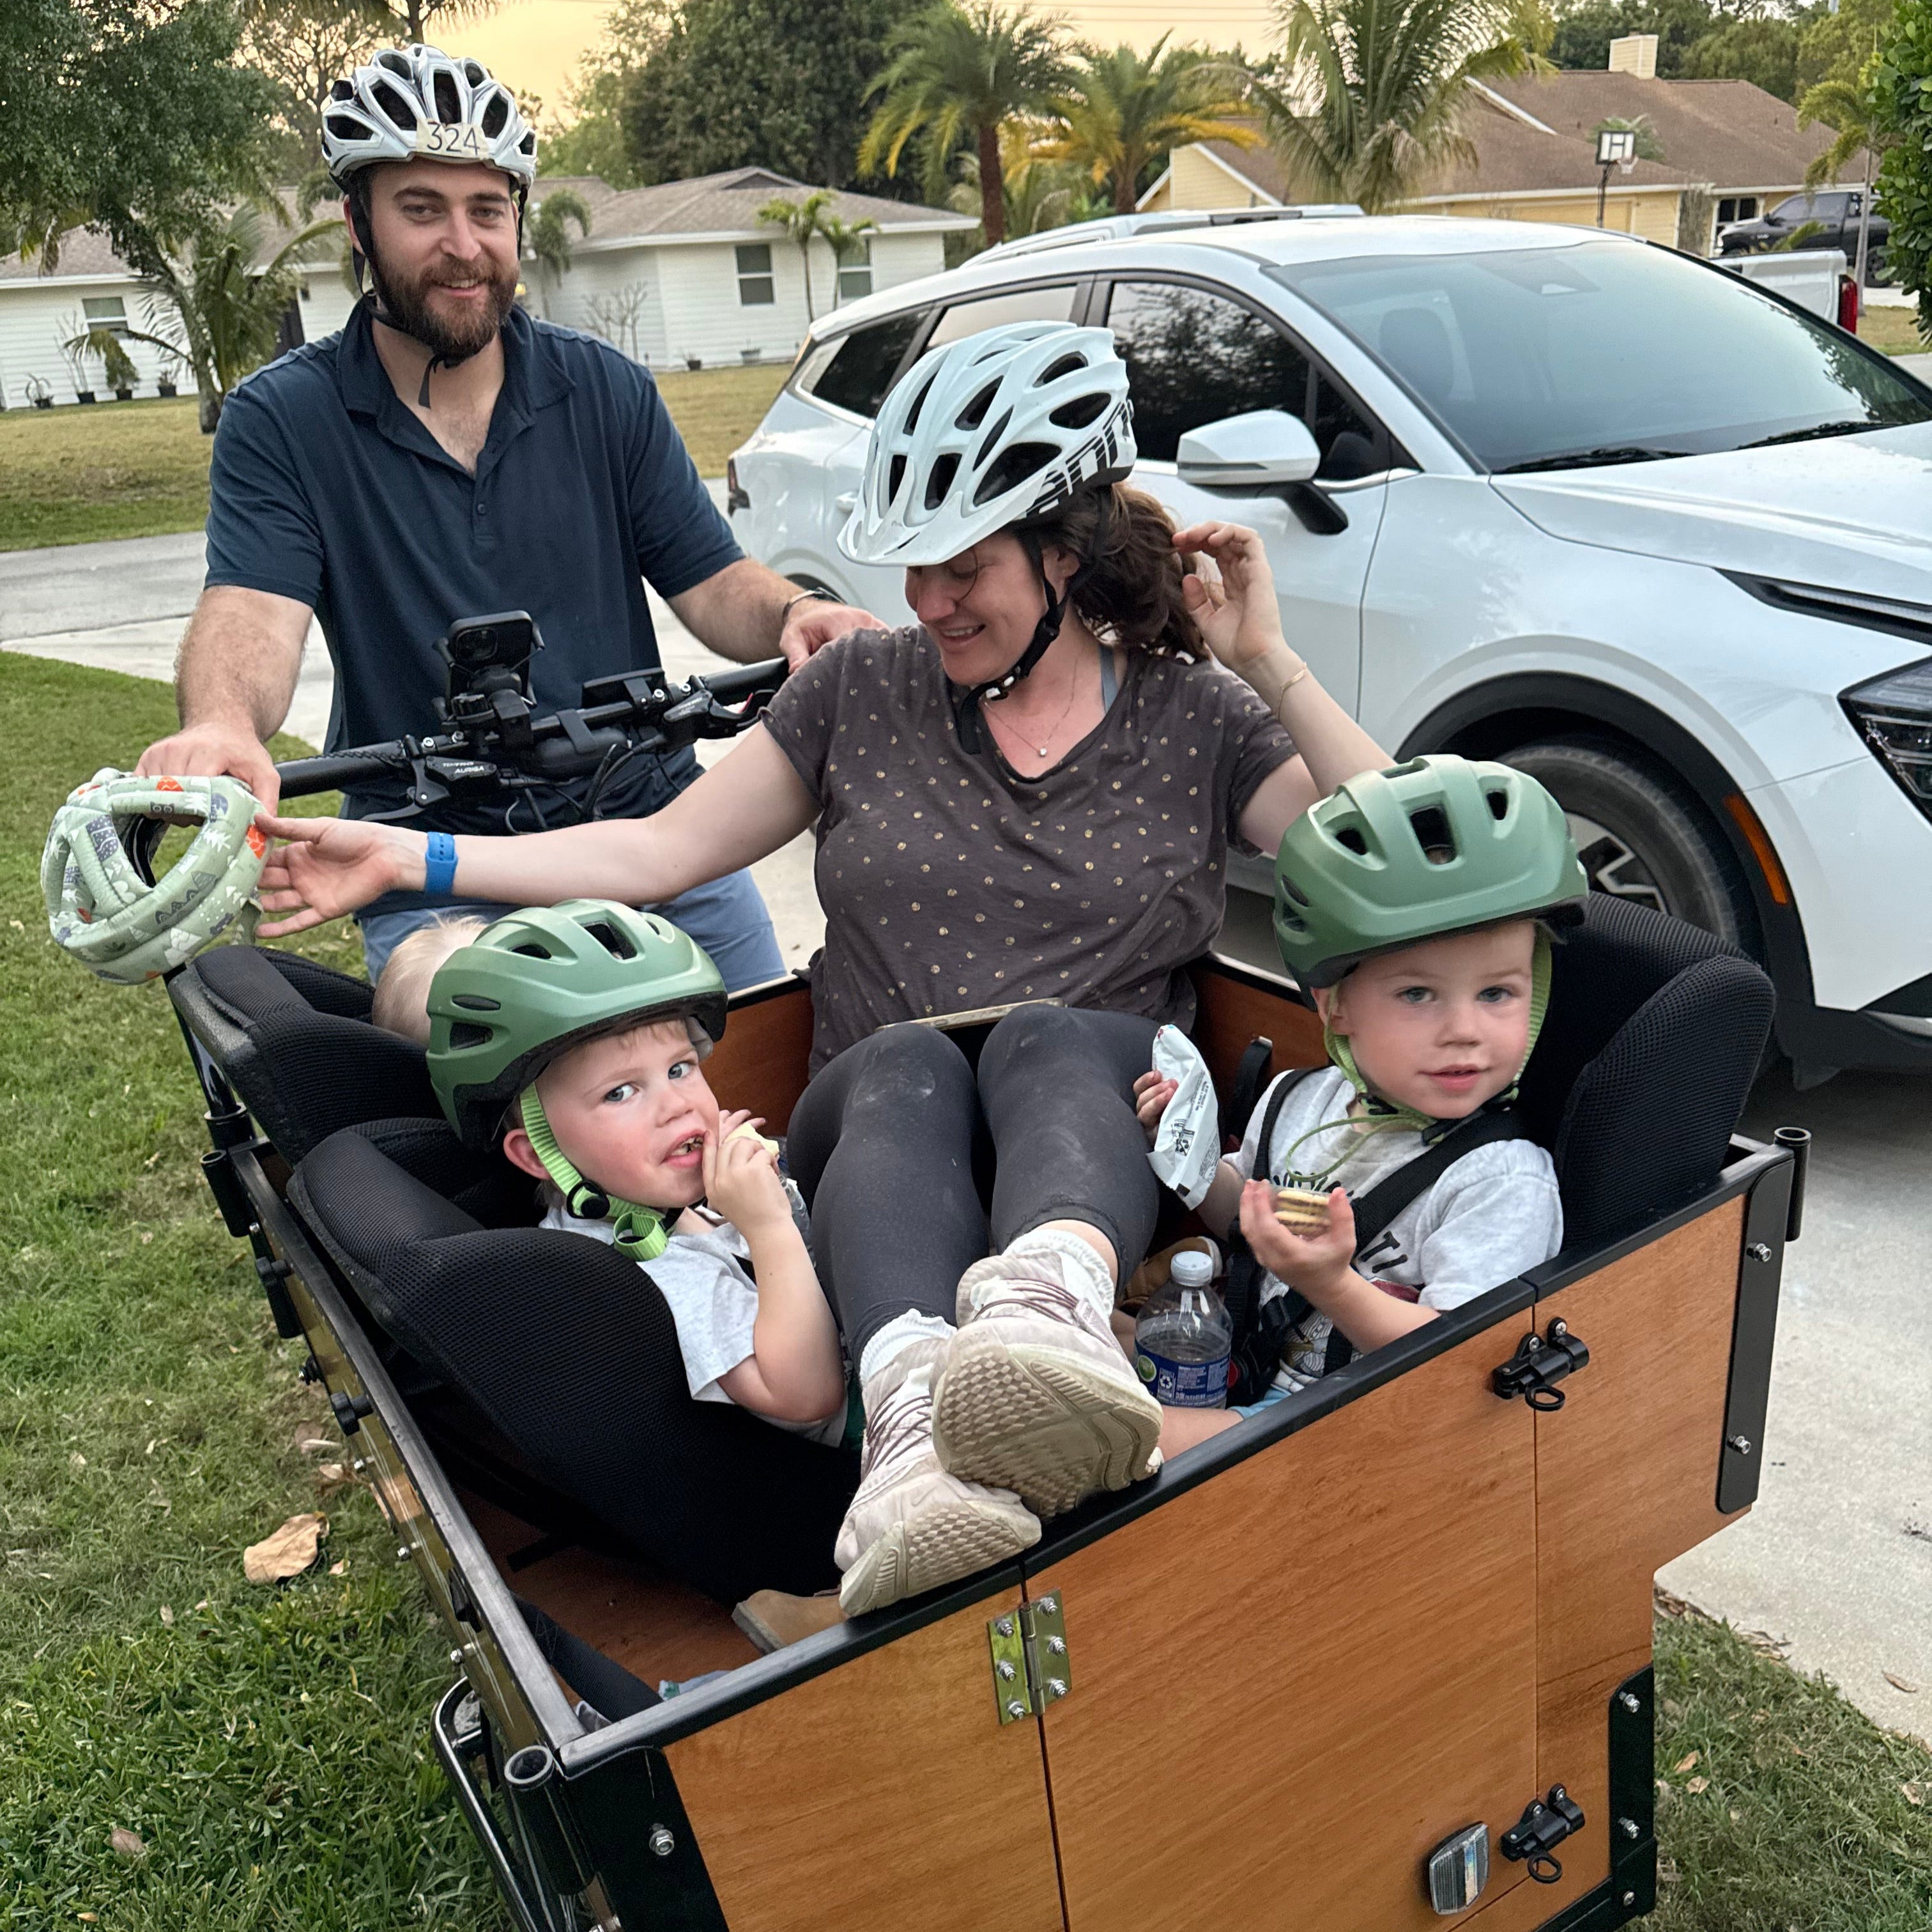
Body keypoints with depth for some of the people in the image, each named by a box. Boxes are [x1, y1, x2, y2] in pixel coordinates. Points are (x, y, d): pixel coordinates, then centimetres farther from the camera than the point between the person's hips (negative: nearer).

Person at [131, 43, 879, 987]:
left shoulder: (608, 391, 5)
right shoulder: (279, 421, -2)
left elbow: (710, 580, 1)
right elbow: (250, 606, -16)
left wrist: (792, 613, -23)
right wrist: (220, 724, -40)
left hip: (653, 828, 2)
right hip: (435, 882, -1)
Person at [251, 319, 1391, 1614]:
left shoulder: (1195, 717, 8)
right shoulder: (865, 690, 12)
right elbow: (665, 851, 11)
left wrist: (1270, 667, -8)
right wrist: (408, 858, 4)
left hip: (1105, 1120, -1)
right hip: (879, 1122, 1)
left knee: (1047, 1036, -35)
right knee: (906, 1065, -34)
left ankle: (1047, 1306, -65)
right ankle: (914, 1413, -58)